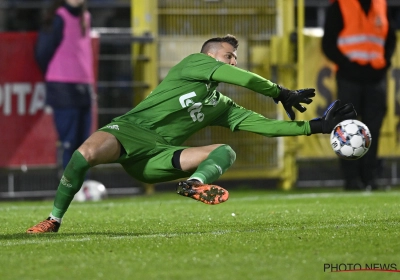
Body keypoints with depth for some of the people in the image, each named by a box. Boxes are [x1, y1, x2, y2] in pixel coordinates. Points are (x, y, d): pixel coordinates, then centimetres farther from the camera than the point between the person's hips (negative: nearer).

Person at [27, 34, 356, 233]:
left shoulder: (223, 107, 24)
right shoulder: (194, 63, 8)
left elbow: (265, 125, 19)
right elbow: (244, 79, -3)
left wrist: (315, 127, 14)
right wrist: (282, 94, 6)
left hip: (157, 157, 6)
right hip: (130, 131, -5)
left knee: (226, 151, -14)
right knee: (88, 152, -37)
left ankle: (195, 183, -47)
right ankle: (54, 220, -19)